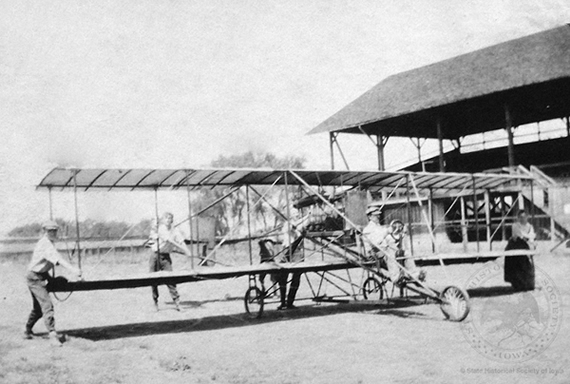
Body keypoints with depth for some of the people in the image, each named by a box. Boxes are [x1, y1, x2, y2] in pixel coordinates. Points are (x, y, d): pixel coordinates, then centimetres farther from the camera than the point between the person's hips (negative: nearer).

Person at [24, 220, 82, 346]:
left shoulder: (49, 243, 8)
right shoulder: (46, 244, -25)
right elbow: (57, 258, -39)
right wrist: (72, 269, -50)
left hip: (41, 275, 10)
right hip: (35, 277, -10)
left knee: (38, 307, 19)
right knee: (47, 304, -18)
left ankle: (28, 331, 34)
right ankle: (52, 334, -22)